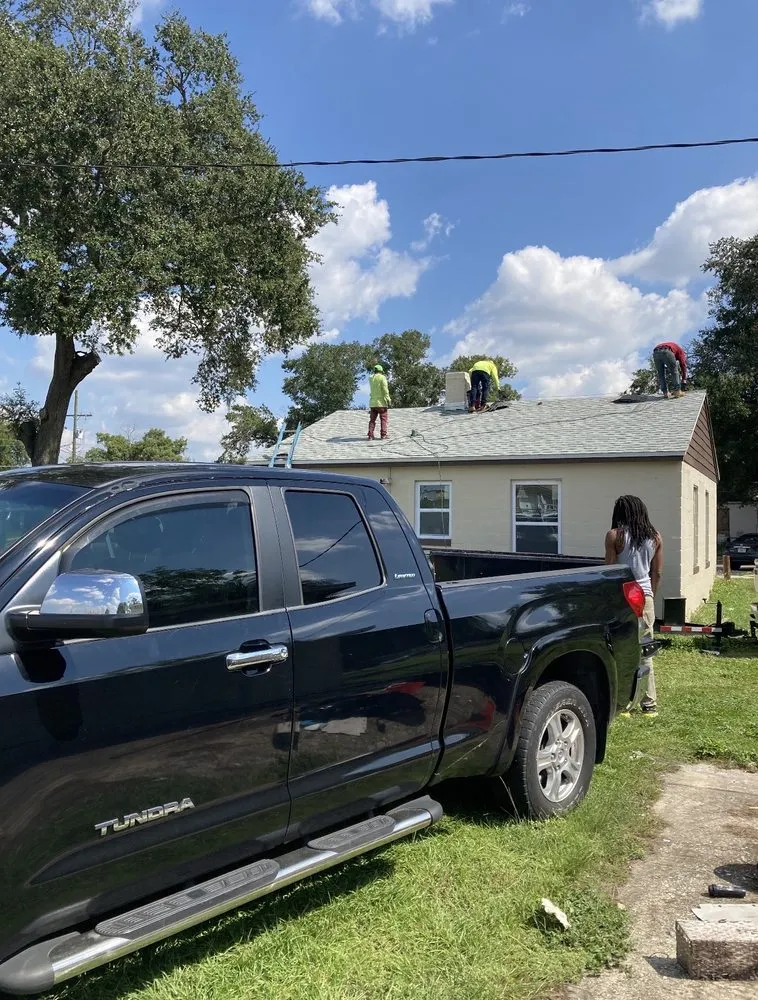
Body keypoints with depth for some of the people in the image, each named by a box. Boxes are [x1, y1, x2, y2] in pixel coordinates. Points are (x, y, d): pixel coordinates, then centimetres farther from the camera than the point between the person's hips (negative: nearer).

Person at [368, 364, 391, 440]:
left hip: (373, 402, 5)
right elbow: (385, 390, -13)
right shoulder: (382, 378, -5)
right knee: (384, 418, 2)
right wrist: (388, 400, -12)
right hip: (381, 402, -5)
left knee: (372, 419, 7)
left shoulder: (371, 378, 10)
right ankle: (383, 434, -3)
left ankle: (370, 435, 0)